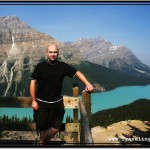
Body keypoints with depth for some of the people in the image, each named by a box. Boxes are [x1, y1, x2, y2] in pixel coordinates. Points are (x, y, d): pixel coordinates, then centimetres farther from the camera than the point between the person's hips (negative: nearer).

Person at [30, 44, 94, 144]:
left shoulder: (62, 66, -2)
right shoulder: (40, 66, -7)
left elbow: (77, 73, -2)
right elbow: (33, 83, -6)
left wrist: (88, 84, -16)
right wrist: (33, 101, -9)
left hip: (57, 103, 3)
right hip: (41, 103, -2)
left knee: (56, 127, 8)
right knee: (42, 127, 8)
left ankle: (43, 141, 34)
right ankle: (43, 141, 36)